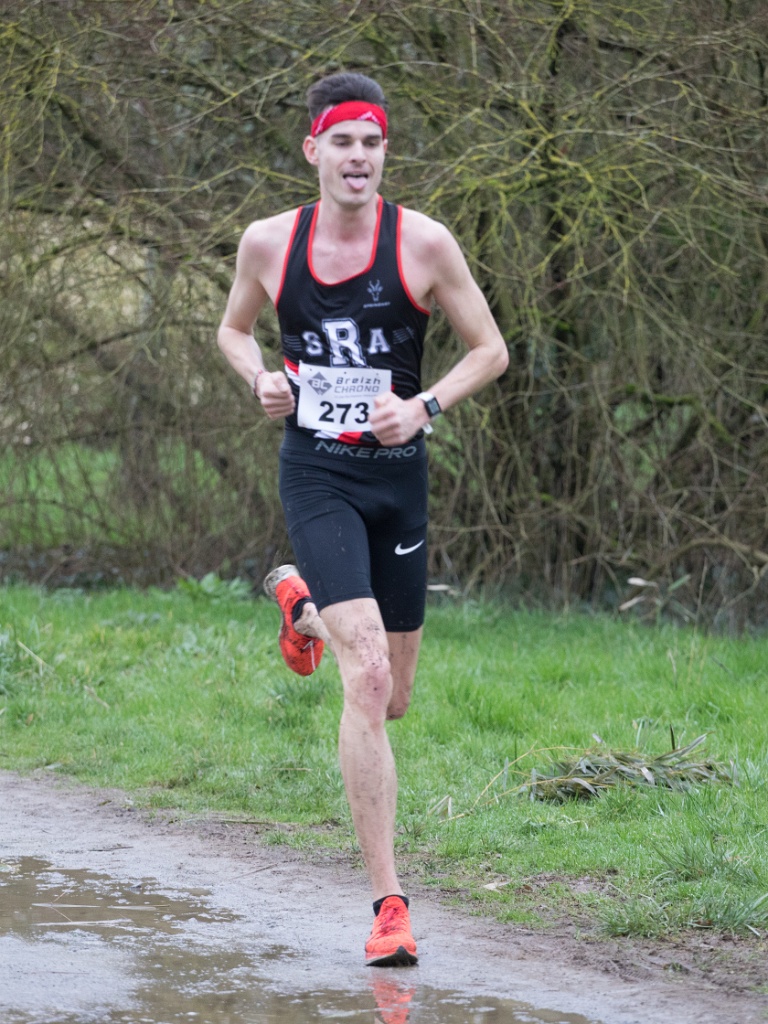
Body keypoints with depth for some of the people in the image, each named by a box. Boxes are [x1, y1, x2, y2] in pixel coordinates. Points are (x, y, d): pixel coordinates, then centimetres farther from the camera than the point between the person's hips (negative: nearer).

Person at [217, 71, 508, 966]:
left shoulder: (424, 243, -6)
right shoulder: (267, 243, -1)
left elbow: (489, 349, 2)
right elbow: (233, 329, 17)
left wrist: (424, 406, -14)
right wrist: (261, 379, -4)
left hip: (398, 474, 2)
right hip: (316, 475, -2)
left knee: (391, 699, 13)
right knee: (366, 678, -20)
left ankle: (300, 604, 48)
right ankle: (387, 902, -17)